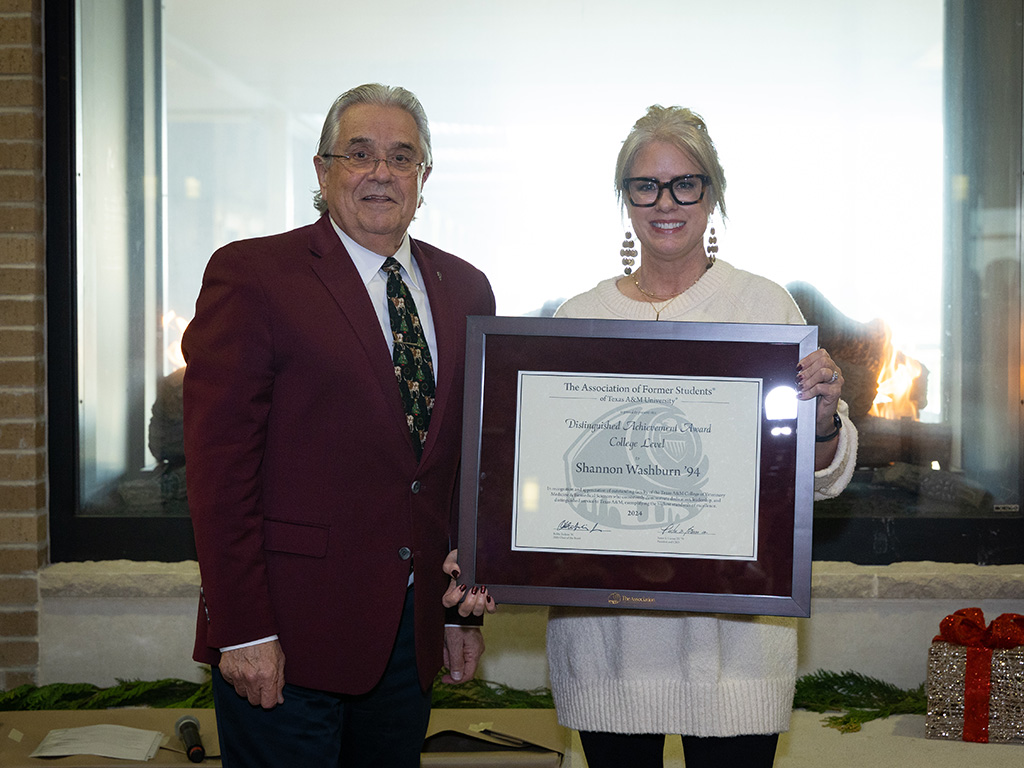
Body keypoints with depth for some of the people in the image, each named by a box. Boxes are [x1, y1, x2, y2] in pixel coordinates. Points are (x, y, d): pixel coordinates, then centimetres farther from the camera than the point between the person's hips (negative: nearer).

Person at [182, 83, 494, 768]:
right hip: (287, 634, -5)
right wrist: (241, 630, -15)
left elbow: (472, 460, 13)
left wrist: (465, 608, 10)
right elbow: (219, 461, -11)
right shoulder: (251, 274, -6)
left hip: (414, 631, 5)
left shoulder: (466, 290, 10)